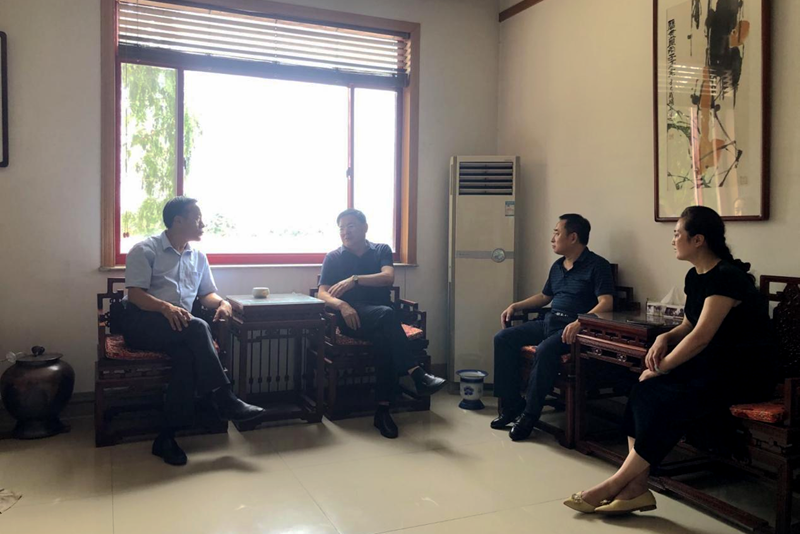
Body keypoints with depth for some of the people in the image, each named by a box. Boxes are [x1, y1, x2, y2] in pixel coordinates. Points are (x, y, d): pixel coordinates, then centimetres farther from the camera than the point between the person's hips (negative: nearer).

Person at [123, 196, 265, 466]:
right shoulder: (145, 250, 0)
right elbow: (135, 294, -10)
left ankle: (167, 436, -28)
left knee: (187, 353, -32)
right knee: (198, 328, -33)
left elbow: (207, 293, 20)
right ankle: (224, 399, -27)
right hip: (141, 322, -4)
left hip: (179, 326, 4)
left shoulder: (198, 257, 18)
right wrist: (165, 307, -29)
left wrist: (222, 302, -4)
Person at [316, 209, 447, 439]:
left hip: (380, 317, 2)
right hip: (352, 316, -1)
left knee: (386, 339, -34)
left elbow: (388, 278, -4)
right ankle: (417, 374, -40)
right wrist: (342, 305, -20)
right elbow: (323, 293, 1)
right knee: (387, 314, -34)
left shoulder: (381, 250, 15)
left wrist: (355, 279, -16)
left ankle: (383, 410, -28)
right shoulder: (333, 258, 13)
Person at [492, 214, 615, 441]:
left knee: (545, 350, -36)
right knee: (503, 338, -8)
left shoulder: (597, 265, -6)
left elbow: (606, 303, -18)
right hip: (549, 322, 8)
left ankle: (529, 414, -20)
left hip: (573, 327, -8)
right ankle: (512, 405, -6)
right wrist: (515, 306, 18)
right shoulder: (558, 266, 20)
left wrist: (580, 322, -34)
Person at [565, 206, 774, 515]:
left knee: (668, 402, -26)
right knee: (645, 391, -15)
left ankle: (615, 485, -15)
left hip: (746, 373, -8)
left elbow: (701, 337, -24)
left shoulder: (726, 277, -18)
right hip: (714, 364, 8)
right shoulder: (695, 277, 10)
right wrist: (664, 338, -4)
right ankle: (635, 488, -18)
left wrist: (661, 368, -17)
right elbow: (688, 326, 17)